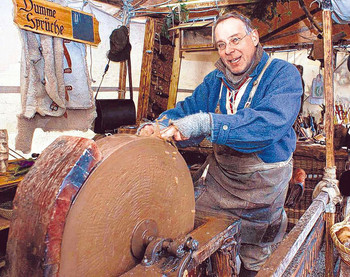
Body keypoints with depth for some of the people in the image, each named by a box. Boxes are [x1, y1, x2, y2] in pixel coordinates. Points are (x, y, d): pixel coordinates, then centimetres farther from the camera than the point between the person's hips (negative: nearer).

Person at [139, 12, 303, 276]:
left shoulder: (283, 74, -18)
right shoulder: (215, 80, 1)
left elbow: (270, 122, -35)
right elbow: (189, 108, -3)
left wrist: (207, 123, -44)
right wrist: (156, 126, -25)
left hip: (264, 179, -4)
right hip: (221, 171, 4)